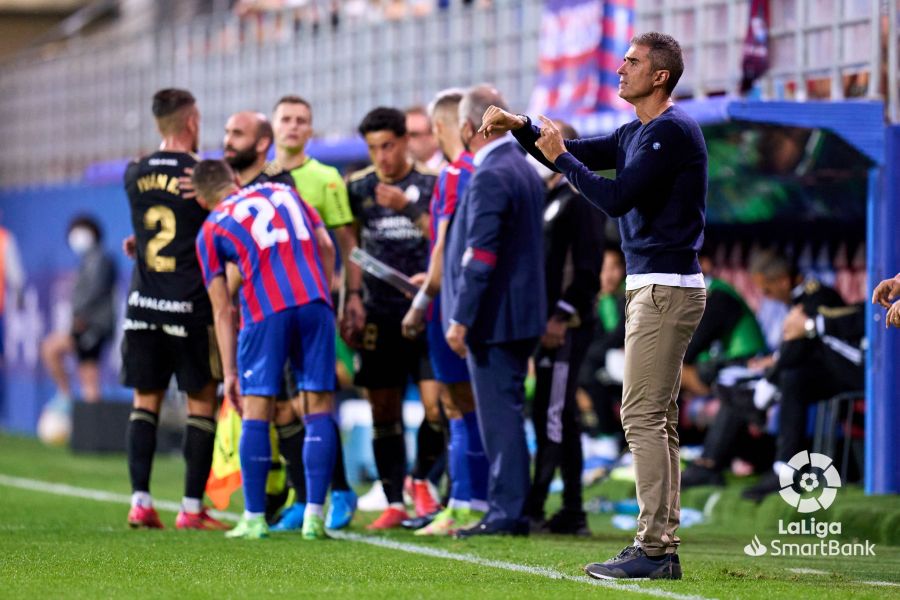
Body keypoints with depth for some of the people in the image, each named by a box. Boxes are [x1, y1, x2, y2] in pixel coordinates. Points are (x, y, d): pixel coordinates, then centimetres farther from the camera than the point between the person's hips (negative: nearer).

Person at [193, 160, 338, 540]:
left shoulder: (211, 231, 15)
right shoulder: (282, 191, 24)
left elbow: (222, 310, 14)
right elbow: (325, 246, 15)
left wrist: (229, 372, 16)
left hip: (265, 311, -2)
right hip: (314, 302, 2)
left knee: (256, 411, 5)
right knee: (319, 408, 4)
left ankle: (254, 519, 5)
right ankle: (314, 516, -1)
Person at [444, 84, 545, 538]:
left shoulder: (490, 177, -17)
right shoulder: (524, 169, 15)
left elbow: (480, 256, -21)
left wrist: (461, 319, -19)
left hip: (494, 317, -10)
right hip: (521, 315, 10)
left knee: (500, 417, -7)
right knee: (505, 413, 14)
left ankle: (506, 513, -6)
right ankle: (509, 509, 18)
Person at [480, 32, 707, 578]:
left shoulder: (670, 131, -14)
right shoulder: (638, 133, 17)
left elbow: (615, 198, -20)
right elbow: (576, 157, 22)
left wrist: (560, 156, -10)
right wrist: (521, 128, 6)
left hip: (665, 290, -11)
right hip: (651, 288, 11)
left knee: (643, 416, -12)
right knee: (657, 419, 11)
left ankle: (653, 550, -13)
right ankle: (662, 547, 13)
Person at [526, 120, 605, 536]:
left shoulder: (580, 199, -9)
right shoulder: (548, 198, 20)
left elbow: (587, 269, -16)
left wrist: (561, 318, -21)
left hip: (566, 326, -10)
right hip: (547, 325, 10)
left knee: (551, 417, -10)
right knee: (559, 419, 11)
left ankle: (533, 510, -12)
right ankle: (572, 513, 14)